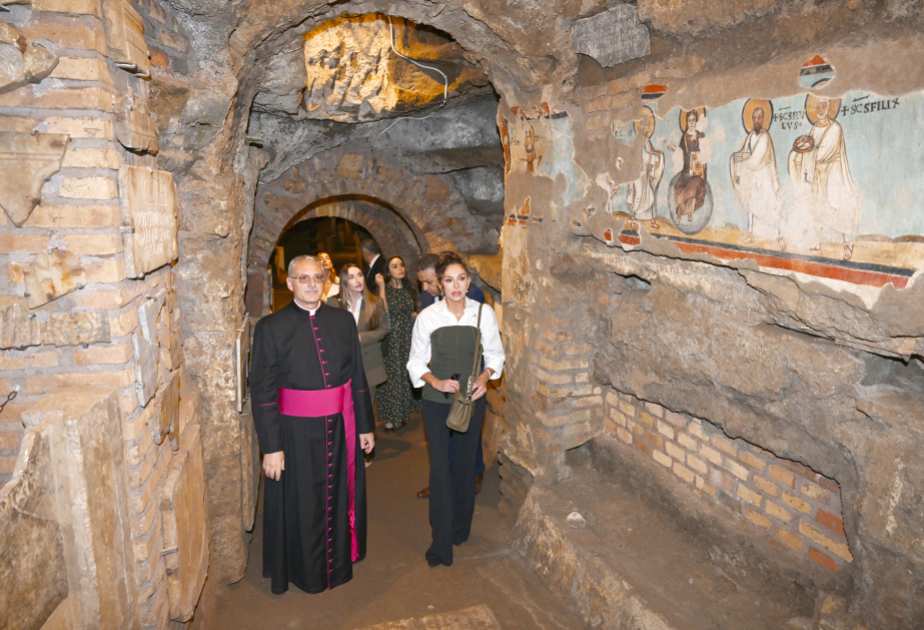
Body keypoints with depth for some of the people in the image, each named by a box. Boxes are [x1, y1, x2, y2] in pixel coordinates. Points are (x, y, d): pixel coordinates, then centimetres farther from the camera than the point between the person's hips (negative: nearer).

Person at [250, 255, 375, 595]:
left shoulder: (343, 321, 2)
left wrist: (365, 426, 7)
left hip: (340, 428, 3)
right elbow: (262, 391, -8)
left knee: (339, 498, 18)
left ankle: (339, 562, 42)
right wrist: (271, 446, -11)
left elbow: (357, 377, 6)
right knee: (301, 505, 13)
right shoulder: (271, 327, -8)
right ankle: (306, 571, 37)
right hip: (296, 431, -3)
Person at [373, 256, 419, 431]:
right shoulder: (384, 288, -5)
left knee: (406, 374, 9)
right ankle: (389, 417, 7)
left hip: (408, 337, 5)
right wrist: (381, 286, -20)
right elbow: (383, 311, -20)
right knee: (391, 376, -1)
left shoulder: (408, 289, 9)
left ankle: (403, 413, 22)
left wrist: (416, 316, -1)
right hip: (391, 337, -5)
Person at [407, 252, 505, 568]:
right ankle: (442, 542, 8)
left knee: (465, 464, 11)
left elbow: (495, 354, 7)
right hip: (436, 400, -1)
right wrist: (436, 382, -16)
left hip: (472, 399, 1)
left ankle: (461, 530, 31)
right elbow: (416, 362, 1)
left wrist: (485, 376, -12)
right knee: (439, 465, -2)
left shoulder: (484, 313, -3)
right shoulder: (428, 316, -6)